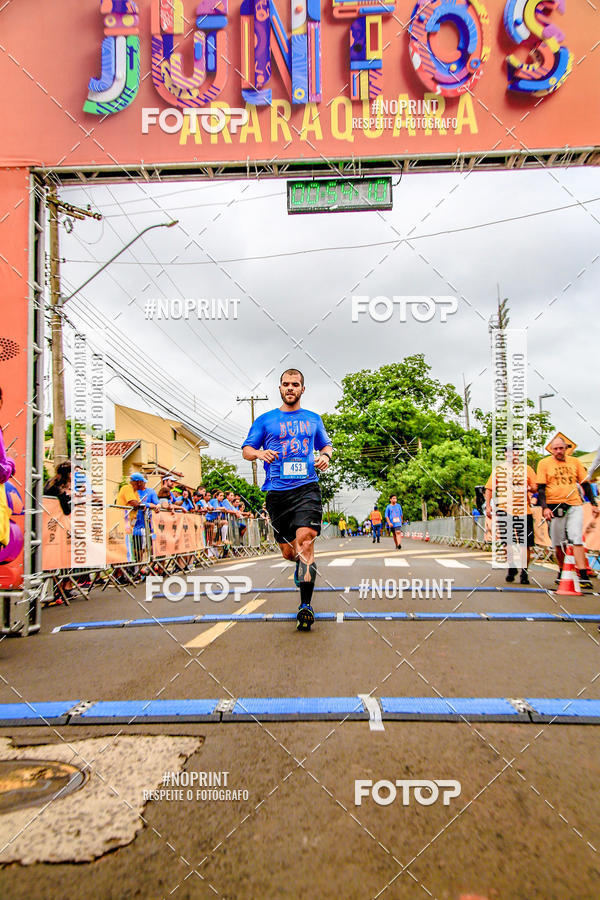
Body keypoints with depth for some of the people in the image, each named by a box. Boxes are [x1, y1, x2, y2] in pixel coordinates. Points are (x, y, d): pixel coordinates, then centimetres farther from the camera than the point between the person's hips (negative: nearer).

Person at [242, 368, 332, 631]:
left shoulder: (313, 419, 16)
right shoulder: (266, 420, 11)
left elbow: (326, 445, 29)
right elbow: (246, 449, 11)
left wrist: (326, 456, 5)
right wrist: (259, 453, -12)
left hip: (306, 488, -1)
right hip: (277, 491, 1)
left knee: (305, 539, -21)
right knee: (288, 551, 4)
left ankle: (305, 605, -19)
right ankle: (302, 563, 42)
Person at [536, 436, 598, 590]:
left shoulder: (575, 462, 11)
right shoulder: (544, 463, 3)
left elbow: (585, 484, 15)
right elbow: (541, 488, -1)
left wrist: (594, 503, 9)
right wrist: (544, 507, -12)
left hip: (575, 505, 1)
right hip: (555, 507, -1)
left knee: (576, 538, -11)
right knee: (558, 543, 6)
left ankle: (583, 576, -15)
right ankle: (562, 572, 24)